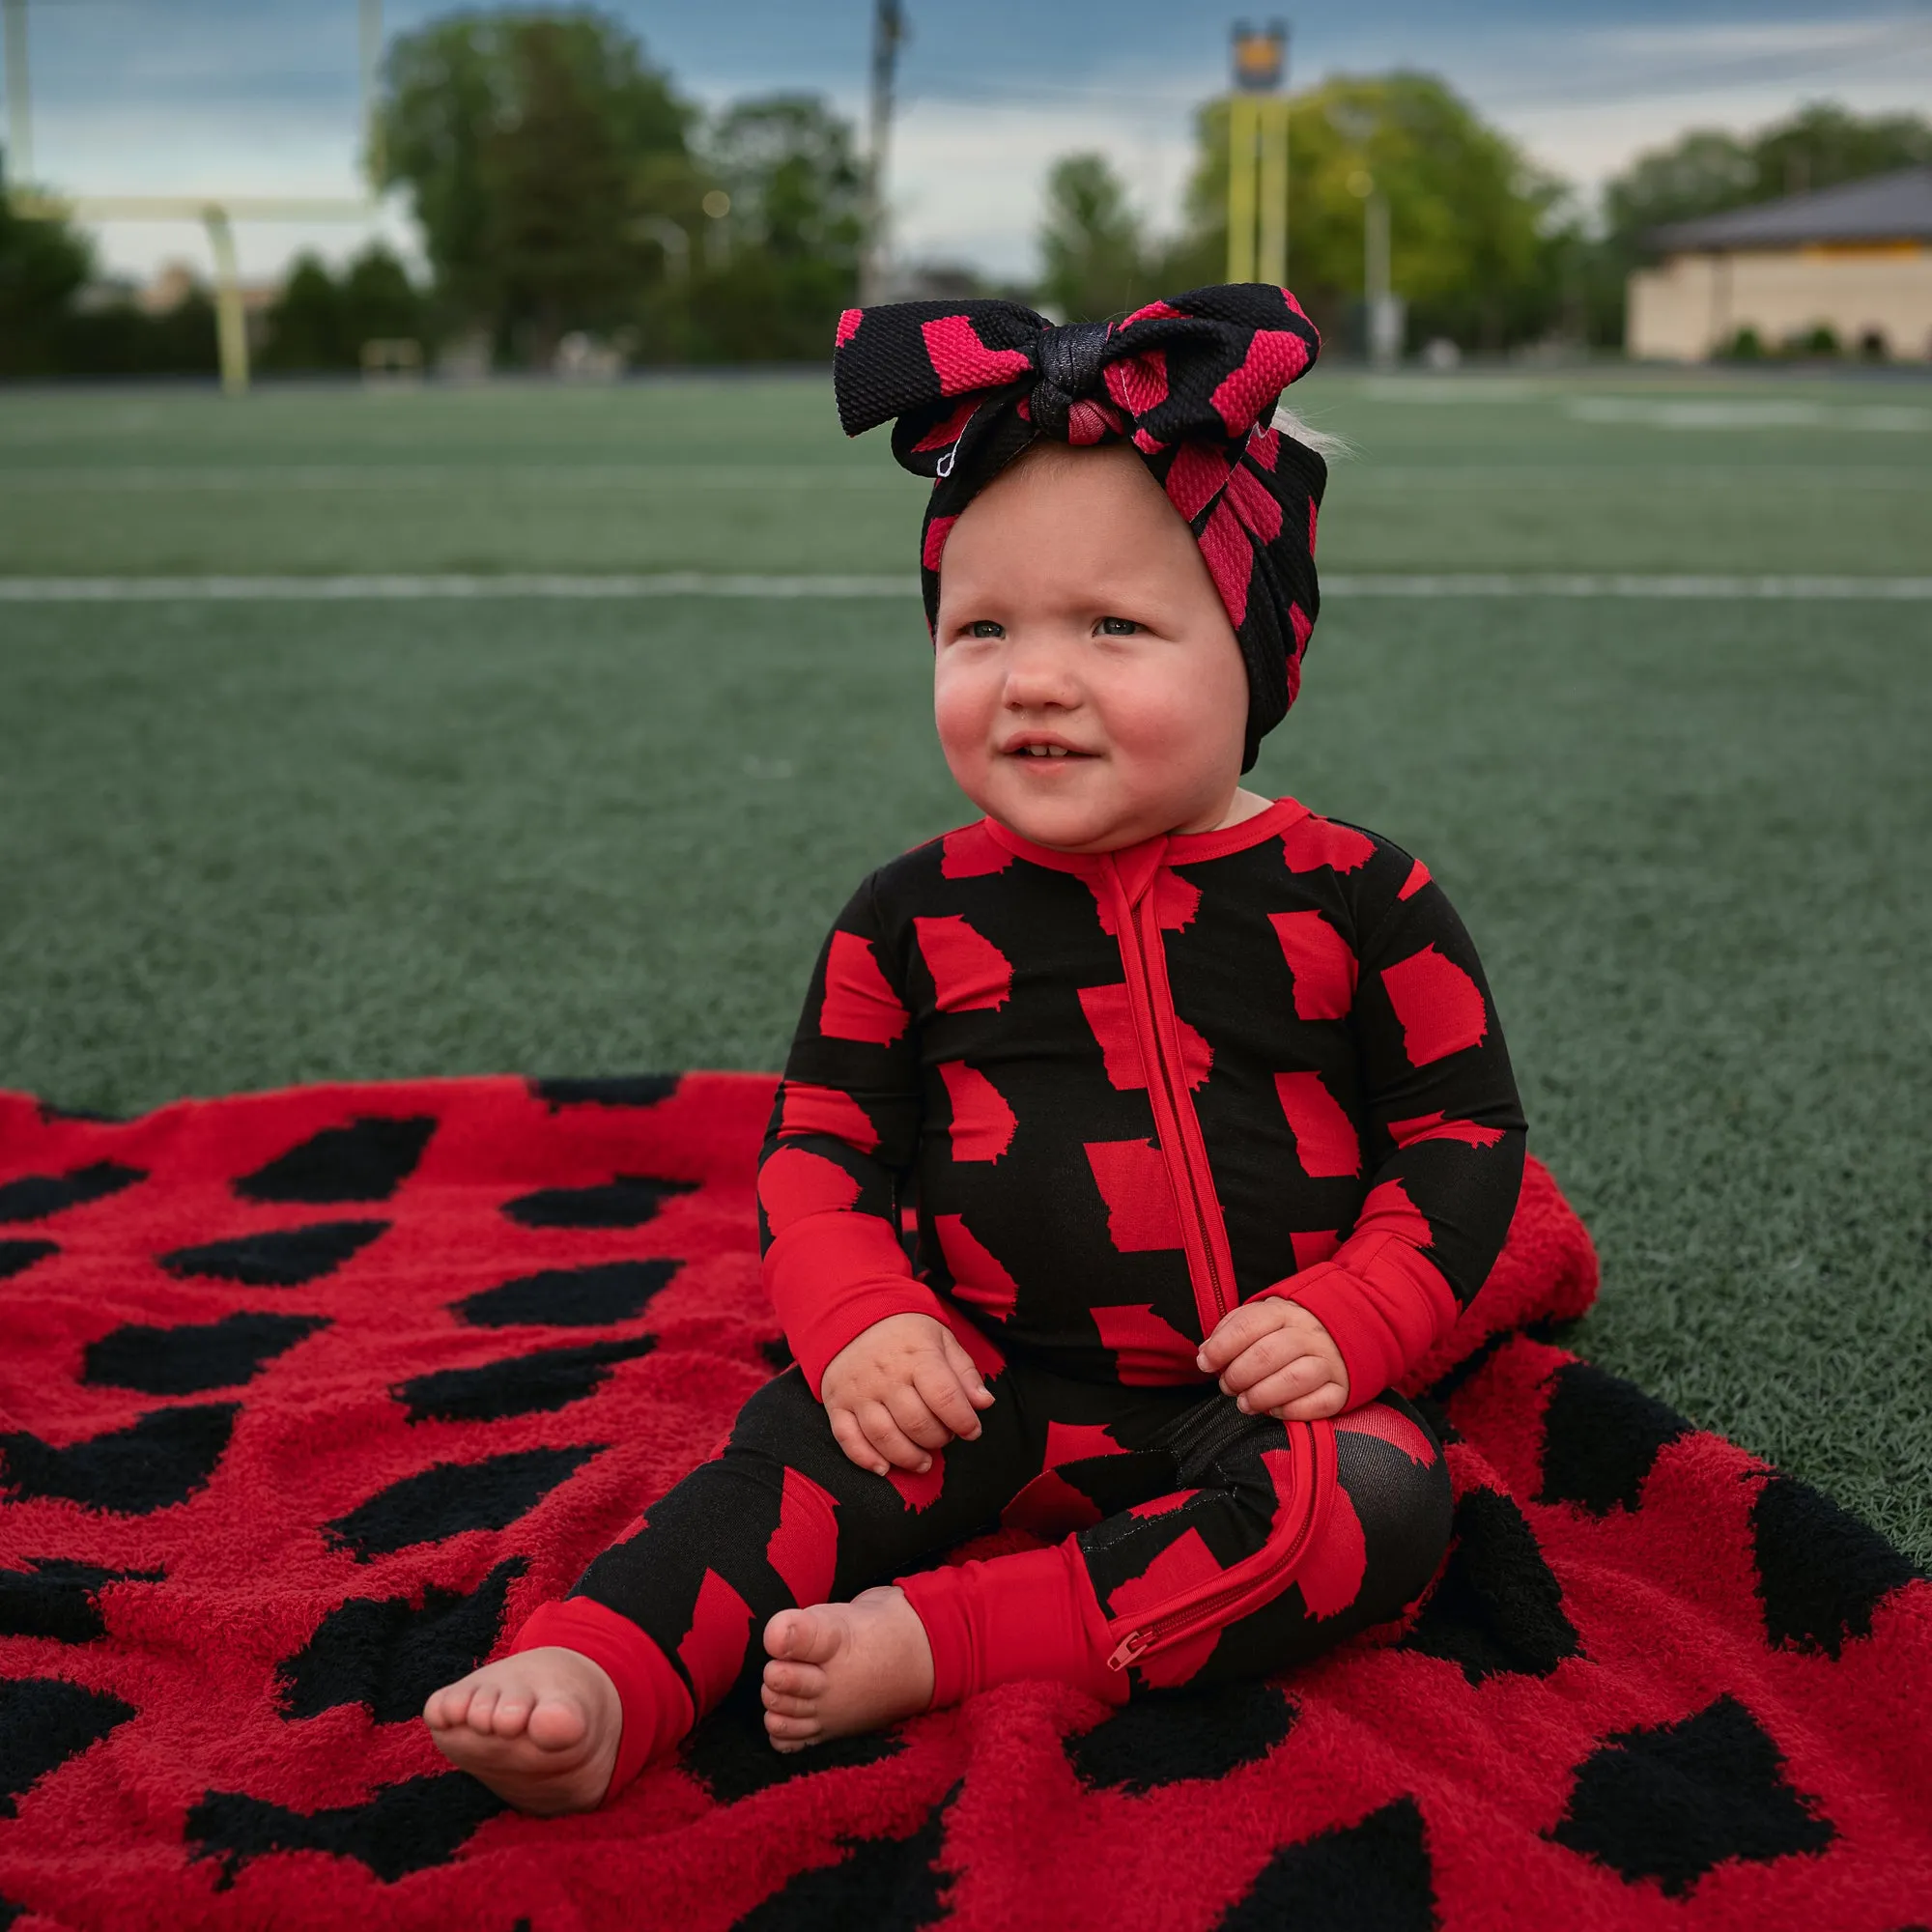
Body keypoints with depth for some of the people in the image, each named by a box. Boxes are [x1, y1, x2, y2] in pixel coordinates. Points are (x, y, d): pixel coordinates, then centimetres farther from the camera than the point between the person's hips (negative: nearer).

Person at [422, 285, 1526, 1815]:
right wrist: (863, 1320, -13)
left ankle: (935, 1640, -33)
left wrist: (1351, 1320, -15)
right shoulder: (916, 919, 1)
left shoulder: (1353, 898, -4)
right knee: (824, 1435, -24)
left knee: (1384, 1498, -28)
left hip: (1259, 1394, 0)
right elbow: (821, 1140, 6)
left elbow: (1466, 1131, 0)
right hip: (995, 1385, 1)